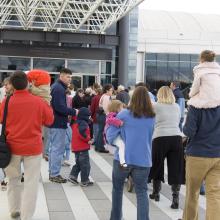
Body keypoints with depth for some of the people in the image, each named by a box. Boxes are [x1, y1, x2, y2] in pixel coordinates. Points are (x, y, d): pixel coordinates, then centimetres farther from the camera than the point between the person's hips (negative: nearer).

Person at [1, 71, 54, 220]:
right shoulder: (39, 101, -11)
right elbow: (50, 121, 5)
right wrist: (47, 106, 19)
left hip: (12, 147, 2)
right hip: (33, 147, -2)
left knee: (13, 180, 20)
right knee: (31, 182, 5)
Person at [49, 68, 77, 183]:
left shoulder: (55, 86, 15)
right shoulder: (59, 88, -17)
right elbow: (60, 107, -26)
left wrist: (68, 113, 14)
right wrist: (74, 112, -19)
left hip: (54, 122, 11)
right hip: (59, 123, -11)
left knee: (54, 148, 15)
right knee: (58, 149, -4)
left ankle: (52, 172, 23)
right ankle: (55, 174, 2)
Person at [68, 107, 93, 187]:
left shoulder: (75, 123, 12)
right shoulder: (83, 123, -16)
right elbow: (82, 133, -31)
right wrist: (88, 139, -17)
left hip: (76, 147, 9)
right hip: (83, 148, -9)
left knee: (78, 163, 22)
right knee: (85, 165, 2)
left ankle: (73, 176, 14)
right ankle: (84, 181, 7)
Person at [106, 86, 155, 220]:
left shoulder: (123, 115, -7)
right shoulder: (152, 118, 4)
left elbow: (110, 136, -6)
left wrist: (115, 143, 14)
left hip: (123, 158, -1)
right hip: (143, 160, 1)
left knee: (117, 188, 19)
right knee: (142, 192, 6)